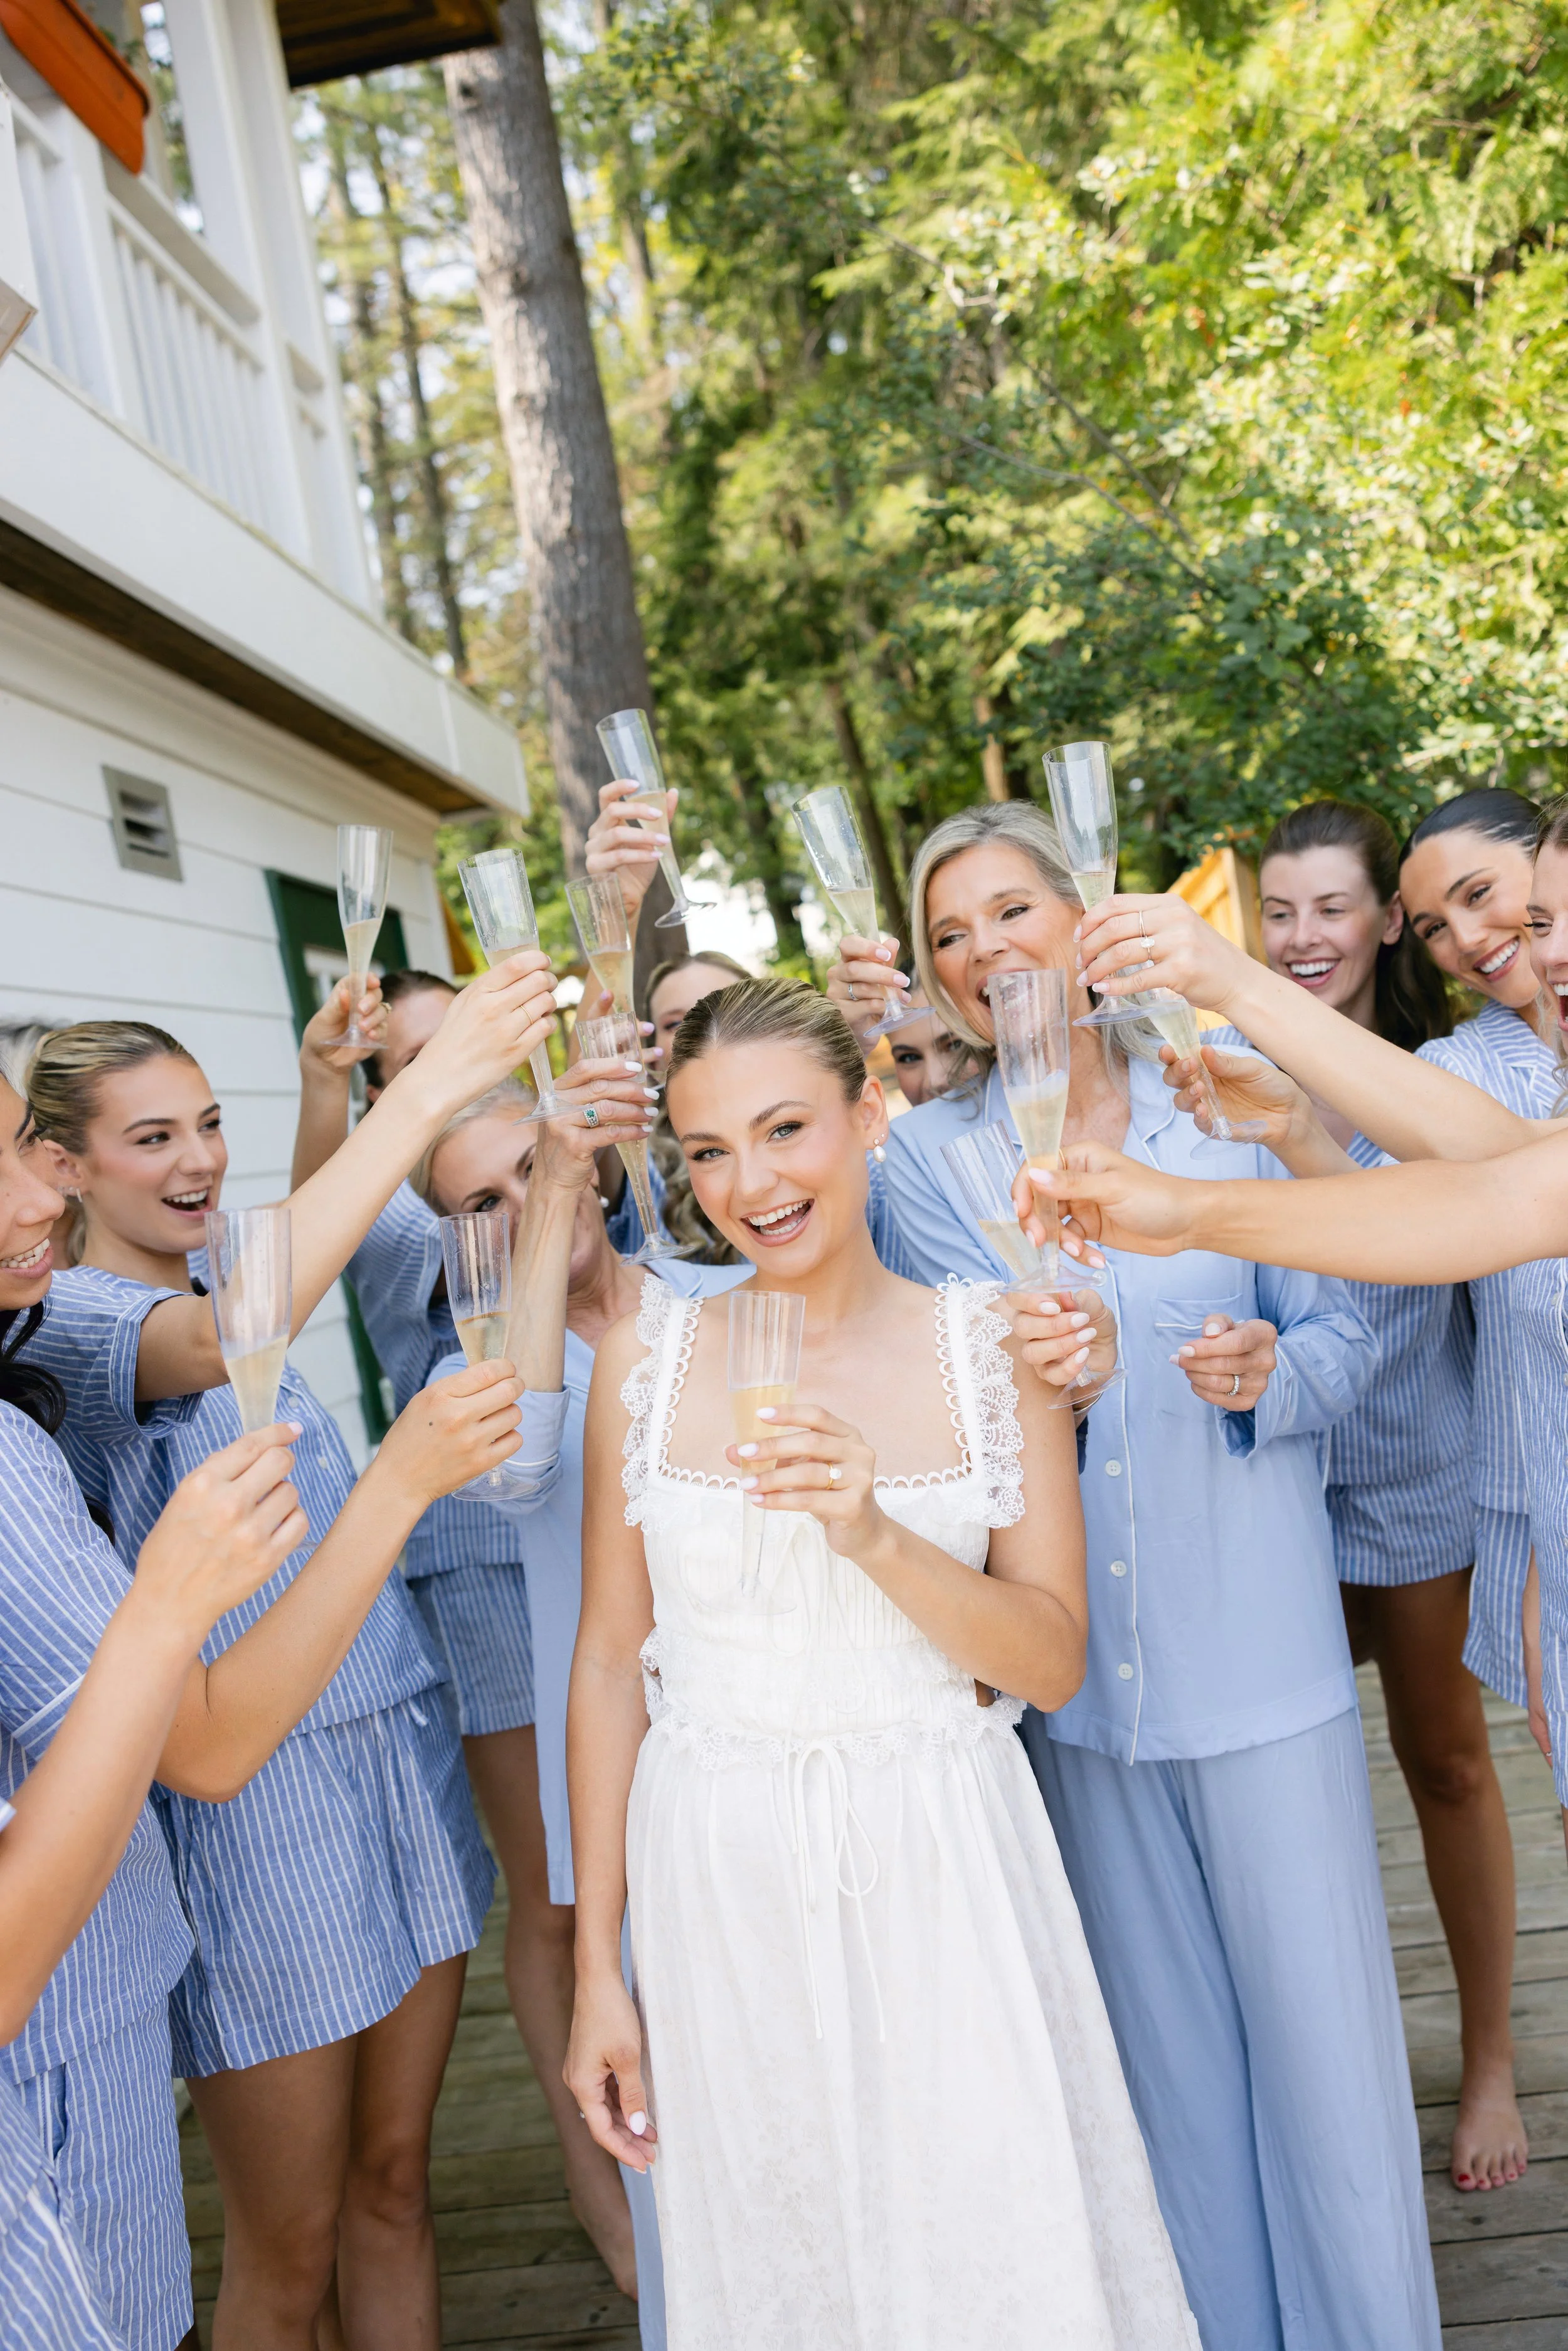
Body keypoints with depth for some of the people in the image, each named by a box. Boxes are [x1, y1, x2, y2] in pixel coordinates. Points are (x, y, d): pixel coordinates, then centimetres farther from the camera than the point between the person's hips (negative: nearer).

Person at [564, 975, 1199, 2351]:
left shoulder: (991, 1344, -3)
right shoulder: (647, 1355, -2)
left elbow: (1052, 1659, -4)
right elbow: (610, 1661, 2)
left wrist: (874, 1534, -22)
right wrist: (598, 1965, 3)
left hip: (940, 1873, 0)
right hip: (717, 1880, 1)